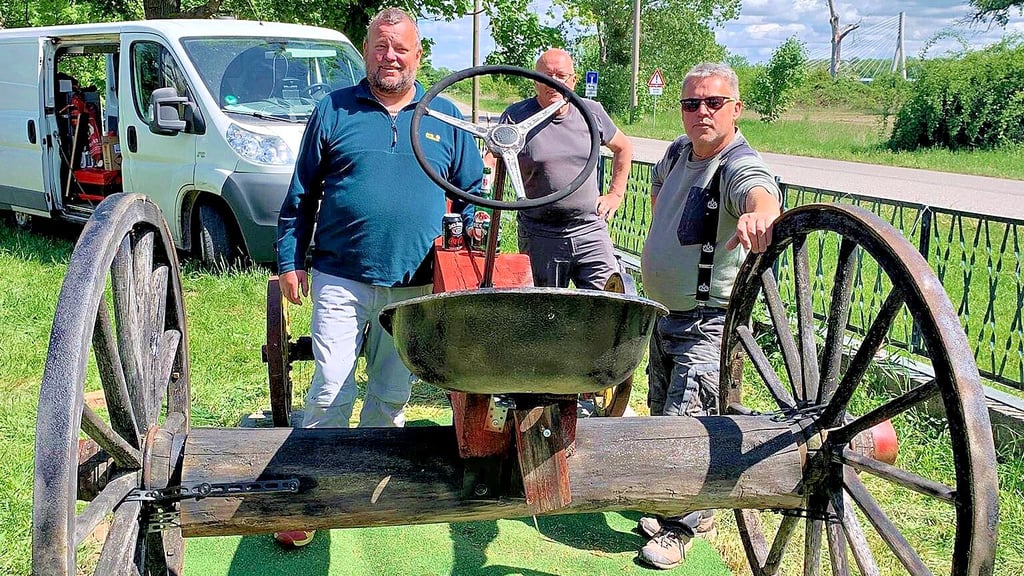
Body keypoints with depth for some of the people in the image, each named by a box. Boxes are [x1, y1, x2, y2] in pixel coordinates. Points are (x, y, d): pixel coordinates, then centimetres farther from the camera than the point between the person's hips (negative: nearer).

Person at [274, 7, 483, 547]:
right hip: (341, 278, -2)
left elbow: (472, 193, 14)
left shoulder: (445, 117, 8)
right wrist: (290, 260, 3)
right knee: (331, 390, -5)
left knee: (392, 394, 12)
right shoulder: (334, 109, 4)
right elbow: (301, 193, 7)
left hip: (415, 284, 2)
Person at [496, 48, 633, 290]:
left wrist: (615, 194, 16)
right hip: (539, 236, -1)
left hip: (591, 232, 2)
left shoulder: (591, 112, 7)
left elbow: (623, 147, 23)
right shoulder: (516, 116, -1)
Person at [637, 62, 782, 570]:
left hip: (709, 322, -9)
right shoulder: (678, 151, 2)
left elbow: (761, 194, -47)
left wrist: (760, 214, -70)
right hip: (667, 314, 9)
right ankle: (684, 508, 37)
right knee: (662, 416, 19)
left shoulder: (739, 166, -22)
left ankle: (681, 527, 15)